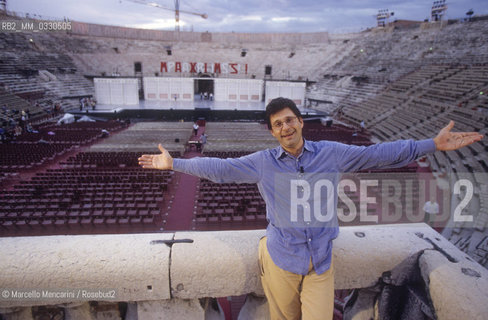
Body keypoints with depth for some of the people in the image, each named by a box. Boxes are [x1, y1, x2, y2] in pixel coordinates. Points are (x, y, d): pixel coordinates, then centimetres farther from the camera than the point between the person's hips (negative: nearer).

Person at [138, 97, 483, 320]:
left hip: (321, 262, 1)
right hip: (280, 259, 0)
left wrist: (434, 144, -1)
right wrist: (174, 164, -1)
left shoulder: (331, 153, -3)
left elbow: (379, 154, 0)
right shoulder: (263, 162, -5)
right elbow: (219, 168, -2)